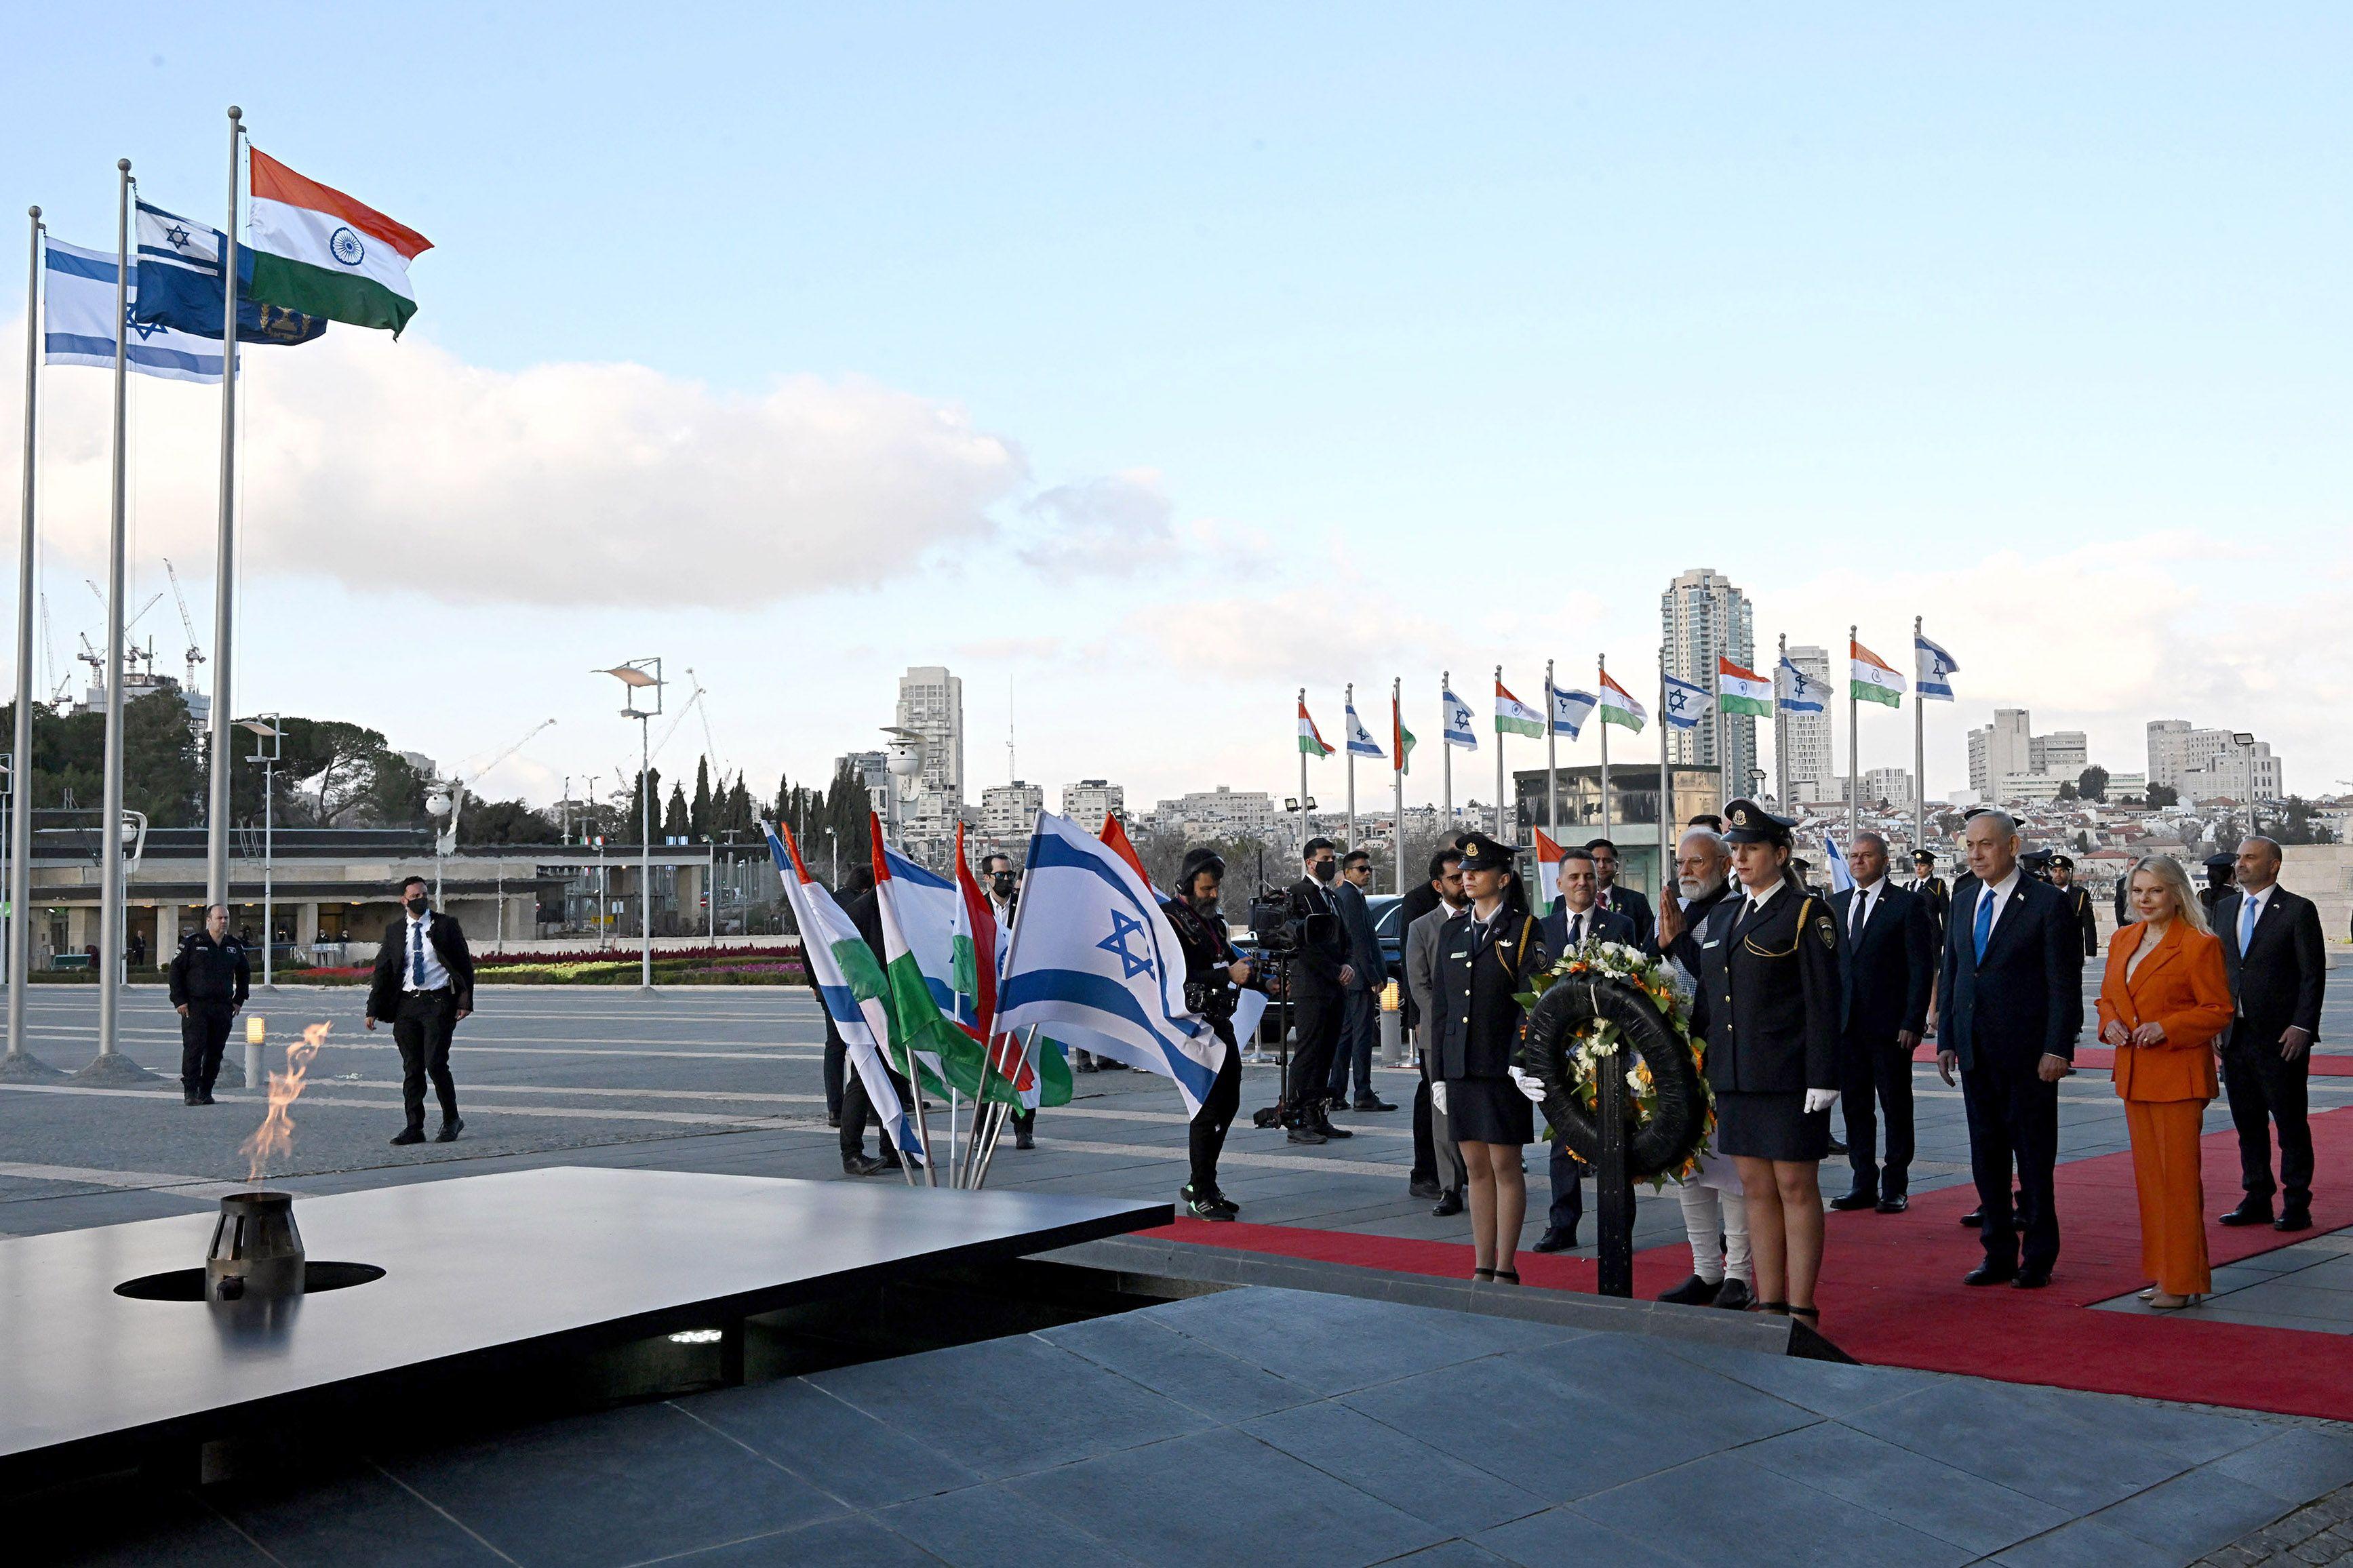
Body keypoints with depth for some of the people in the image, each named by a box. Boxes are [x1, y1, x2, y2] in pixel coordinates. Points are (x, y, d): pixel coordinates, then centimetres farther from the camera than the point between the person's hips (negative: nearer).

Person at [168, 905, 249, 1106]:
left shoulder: (235, 946, 12)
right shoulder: (192, 943, -2)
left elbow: (244, 973, 25)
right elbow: (175, 970, -1)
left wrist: (238, 1000, 16)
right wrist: (179, 1001, -7)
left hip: (223, 1008, 4)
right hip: (195, 1007, -4)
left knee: (216, 1052, 5)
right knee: (194, 1049, -9)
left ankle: (206, 1091, 13)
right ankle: (190, 1092, -4)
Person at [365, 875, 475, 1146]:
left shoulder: (445, 925, 2)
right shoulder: (394, 931, 10)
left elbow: (465, 965, 3)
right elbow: (382, 971, 12)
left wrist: (465, 1002, -5)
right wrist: (373, 1010, 6)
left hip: (438, 1003, -3)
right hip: (406, 1004, 3)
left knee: (435, 1064, -11)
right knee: (411, 1069, 4)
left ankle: (452, 1120, 6)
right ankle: (414, 1128, 9)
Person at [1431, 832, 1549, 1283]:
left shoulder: (1524, 930, -4)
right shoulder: (1451, 931, 13)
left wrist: (1521, 1061, -21)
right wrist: (1440, 1073, 11)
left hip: (1502, 1070, -5)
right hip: (1460, 1068, 5)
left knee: (1505, 1165, 1)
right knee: (1476, 1167, 10)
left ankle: (1506, 1270, 8)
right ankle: (1481, 1268, 16)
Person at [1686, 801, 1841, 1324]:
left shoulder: (1807, 914, -6)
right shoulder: (1721, 916, 14)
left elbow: (1823, 1002, -10)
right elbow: (1707, 1000, 19)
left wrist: (1822, 1080, -14)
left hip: (1788, 1079, -7)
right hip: (1734, 1078, 7)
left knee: (1796, 1187, 0)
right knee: (1757, 1188, 10)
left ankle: (1801, 1310, 6)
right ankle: (1768, 1305, 17)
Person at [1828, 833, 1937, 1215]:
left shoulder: (1908, 904, -3)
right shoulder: (1837, 904, 13)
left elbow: (1922, 967, -6)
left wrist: (1913, 1022, -13)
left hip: (1890, 1024, -5)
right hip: (1846, 1025, 5)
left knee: (1896, 1107, 3)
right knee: (1855, 1107, 9)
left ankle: (1896, 1187, 10)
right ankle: (1864, 1184, 17)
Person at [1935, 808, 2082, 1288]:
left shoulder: (2047, 903, -7)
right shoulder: (1963, 901, 12)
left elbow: (2064, 982, -10)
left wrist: (2057, 1049, -15)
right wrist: (1946, 1040, 10)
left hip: (2028, 1053, -6)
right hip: (1976, 1054, 6)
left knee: (2034, 1156, 3)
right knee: (1986, 1154, 11)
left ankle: (2038, 1257, 13)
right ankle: (1999, 1253, 20)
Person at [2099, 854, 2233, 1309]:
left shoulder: (2200, 945, -9)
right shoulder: (2122, 940, 11)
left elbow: (2219, 1012, -9)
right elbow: (2107, 996, 19)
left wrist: (2166, 1027, -20)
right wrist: (2110, 1023, -2)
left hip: (2178, 1075, -7)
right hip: (2135, 1075, 7)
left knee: (2178, 1177, -4)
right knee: (2148, 1175, 11)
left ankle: (2184, 1281, 3)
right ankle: (2162, 1274, 19)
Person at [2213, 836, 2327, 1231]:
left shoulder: (2298, 910, -5)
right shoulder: (2224, 909, 12)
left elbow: (2314, 973, -8)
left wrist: (2302, 1027, -15)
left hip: (2280, 1037, -6)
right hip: (2235, 1035, 6)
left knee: (2290, 1123, 1)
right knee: (2248, 1123, 11)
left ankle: (2297, 1205, 9)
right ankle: (2257, 1199, 21)